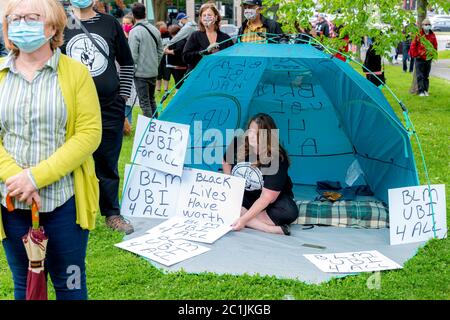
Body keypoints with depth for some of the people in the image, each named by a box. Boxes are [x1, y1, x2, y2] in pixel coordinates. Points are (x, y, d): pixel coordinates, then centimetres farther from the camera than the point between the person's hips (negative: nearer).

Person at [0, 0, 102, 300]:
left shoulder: (76, 72, -3)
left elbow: (89, 134, -10)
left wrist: (37, 176, -17)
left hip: (64, 199, -2)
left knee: (69, 283, 10)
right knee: (24, 283, 14)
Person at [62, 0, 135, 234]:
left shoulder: (110, 24, 5)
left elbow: (127, 63, 13)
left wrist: (123, 96, 8)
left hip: (110, 109, 1)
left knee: (108, 165, 10)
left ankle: (112, 214, 23)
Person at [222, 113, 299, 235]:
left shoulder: (277, 158, -24)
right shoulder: (238, 144, -12)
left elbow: (267, 197, -27)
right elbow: (226, 162, 11)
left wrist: (245, 219, -35)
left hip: (274, 196, -3)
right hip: (241, 194, 4)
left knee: (290, 212, -35)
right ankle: (268, 228, -34)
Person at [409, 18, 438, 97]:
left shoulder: (432, 35, 5)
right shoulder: (418, 35, -7)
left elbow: (435, 46, 15)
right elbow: (413, 45, -4)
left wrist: (433, 54, 8)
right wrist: (415, 55, -6)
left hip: (428, 59, 4)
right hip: (420, 59, -4)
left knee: (426, 76, 11)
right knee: (420, 76, -4)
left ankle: (426, 91, 17)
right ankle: (421, 91, -1)